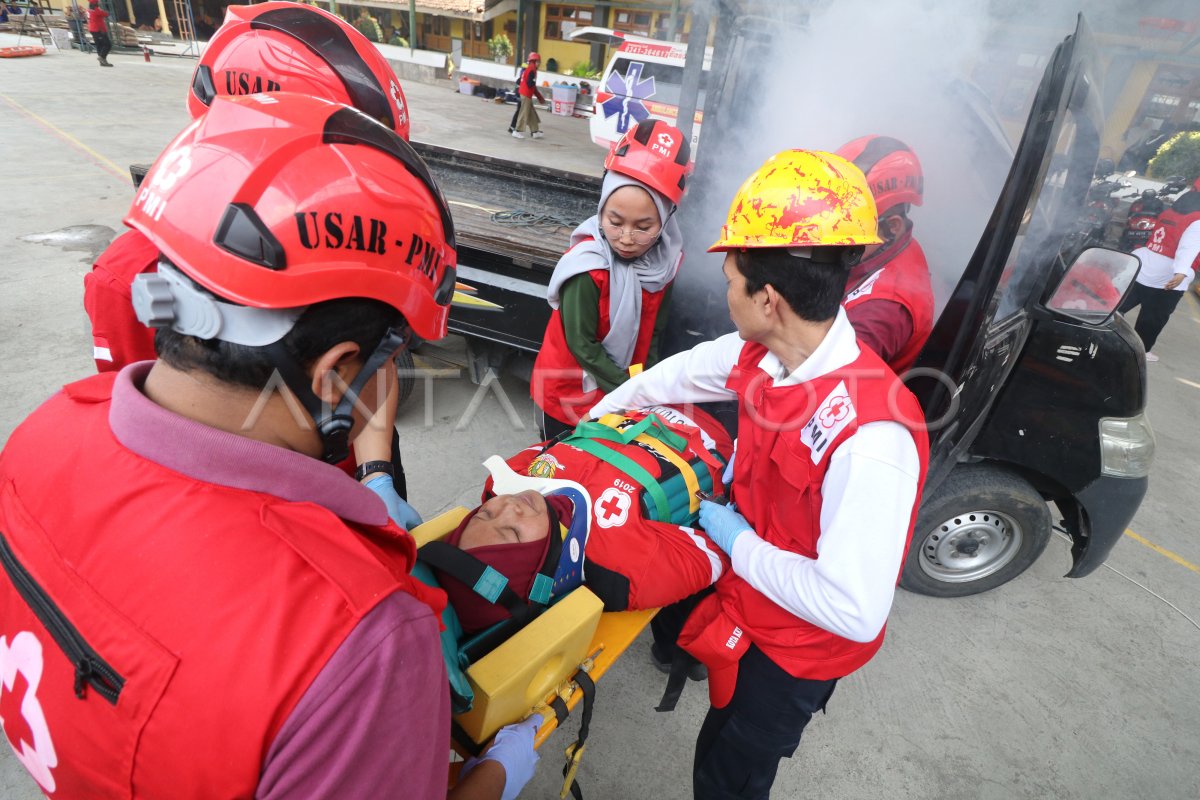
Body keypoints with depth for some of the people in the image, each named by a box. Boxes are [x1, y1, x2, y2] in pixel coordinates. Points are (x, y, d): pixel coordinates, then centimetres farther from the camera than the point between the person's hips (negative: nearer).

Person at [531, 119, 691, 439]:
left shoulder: (664, 261, -11)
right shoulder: (588, 268, -28)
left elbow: (652, 331, 0)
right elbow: (581, 344, -23)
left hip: (623, 392, 5)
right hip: (568, 393, -4)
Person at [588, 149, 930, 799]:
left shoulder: (871, 437, -40)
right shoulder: (760, 353, -16)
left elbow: (856, 611, -38)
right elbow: (684, 373, 4)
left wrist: (740, 545, -25)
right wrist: (604, 411, 19)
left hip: (797, 646, -5)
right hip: (743, 591, 5)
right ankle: (683, 649, 63)